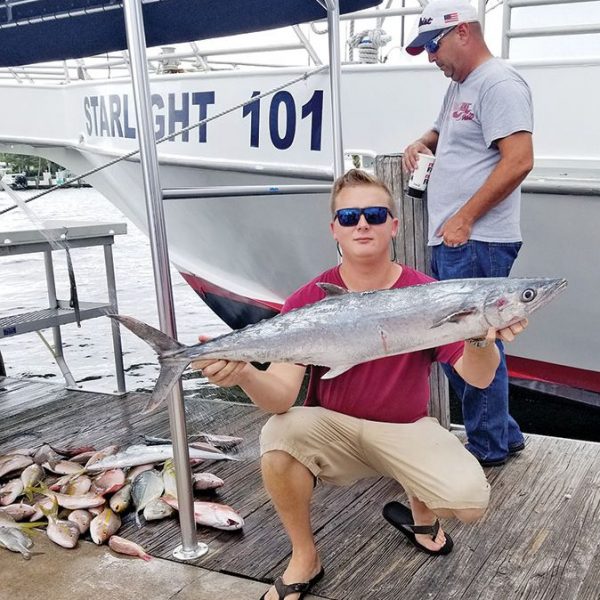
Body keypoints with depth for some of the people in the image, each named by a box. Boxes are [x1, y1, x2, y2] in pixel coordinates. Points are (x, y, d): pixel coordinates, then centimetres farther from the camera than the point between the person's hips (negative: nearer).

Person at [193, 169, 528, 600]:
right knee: (278, 436, -31)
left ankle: (419, 509, 16)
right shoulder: (309, 303, -12)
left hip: (407, 429, 0)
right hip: (332, 426, 0)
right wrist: (245, 374, -44)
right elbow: (282, 395, -21)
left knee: (470, 501, -25)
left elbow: (478, 377, -18)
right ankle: (305, 559, -4)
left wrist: (481, 340, -42)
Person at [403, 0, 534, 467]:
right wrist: (423, 143, 16)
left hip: (477, 242, -10)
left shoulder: (499, 83, -10)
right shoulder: (459, 87, 20)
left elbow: (519, 161, -19)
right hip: (450, 241, 10)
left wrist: (464, 220, -19)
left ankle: (489, 449, 11)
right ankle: (504, 435, 26)